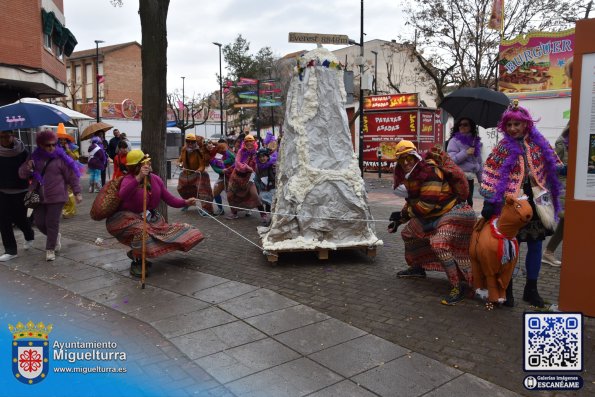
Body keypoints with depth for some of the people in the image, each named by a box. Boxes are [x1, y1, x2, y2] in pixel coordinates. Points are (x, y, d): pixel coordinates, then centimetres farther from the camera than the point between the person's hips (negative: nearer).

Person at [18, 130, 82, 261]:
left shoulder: (61, 158, -5)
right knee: (39, 223, 6)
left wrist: (77, 192, -7)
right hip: (38, 196, 4)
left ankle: (50, 249, 10)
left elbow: (72, 176, -4)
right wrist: (27, 168, -14)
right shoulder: (35, 157, 6)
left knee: (52, 223, -1)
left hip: (56, 196, -4)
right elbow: (22, 174, 9)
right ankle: (55, 236, 34)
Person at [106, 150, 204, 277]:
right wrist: (138, 178, -55)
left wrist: (185, 202, -21)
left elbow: (169, 199, -5)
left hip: (149, 218, 7)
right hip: (128, 218, -7)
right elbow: (122, 195, -46)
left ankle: (135, 253, 20)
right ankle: (136, 262, -10)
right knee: (141, 230, -36)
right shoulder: (129, 179, -22)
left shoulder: (155, 179, -4)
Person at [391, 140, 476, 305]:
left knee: (438, 243, -30)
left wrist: (402, 214, -15)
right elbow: (412, 201, 16)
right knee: (408, 233, 17)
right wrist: (399, 221, 9)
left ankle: (458, 287, -19)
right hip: (431, 216, 10)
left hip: (453, 212, -10)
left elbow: (426, 205, -27)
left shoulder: (430, 172, -26)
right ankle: (417, 268, 38)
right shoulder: (409, 176, 3)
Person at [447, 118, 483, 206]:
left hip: (470, 178, 6)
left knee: (469, 201, 14)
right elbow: (451, 160, -14)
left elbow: (479, 162, 18)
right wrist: (466, 153, -20)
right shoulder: (454, 141, -4)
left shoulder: (476, 141, 13)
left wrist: (481, 179, 17)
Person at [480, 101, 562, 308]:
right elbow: (491, 175, -11)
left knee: (535, 245, 9)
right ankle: (506, 288, 16)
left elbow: (552, 165, 18)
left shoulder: (538, 142, 4)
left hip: (535, 201, 4)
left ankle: (531, 289, 24)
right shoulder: (503, 147, -5)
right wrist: (489, 201, -16)